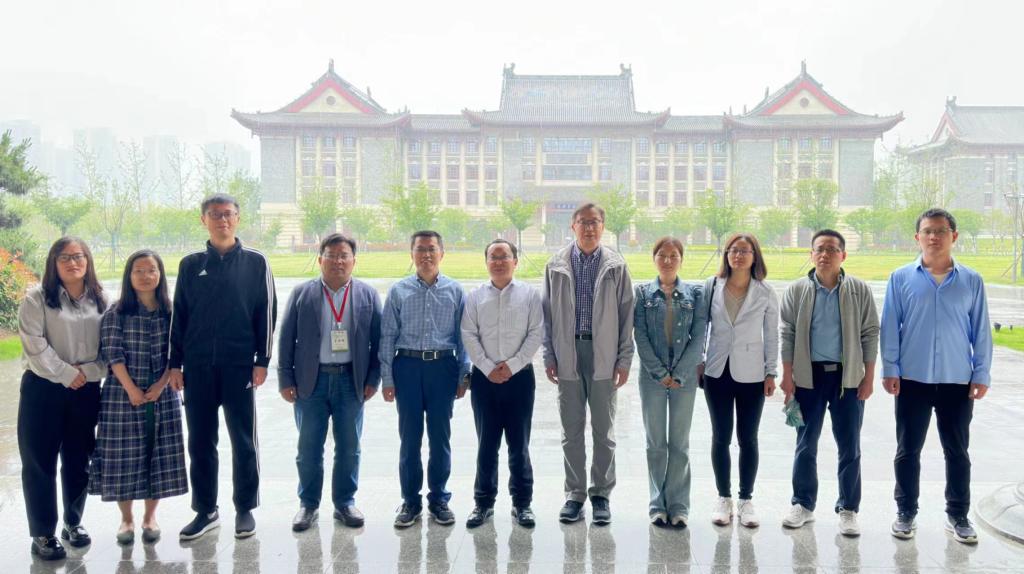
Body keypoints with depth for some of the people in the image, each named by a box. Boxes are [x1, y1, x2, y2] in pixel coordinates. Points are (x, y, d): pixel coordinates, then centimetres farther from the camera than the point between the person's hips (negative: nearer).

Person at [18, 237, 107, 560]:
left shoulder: (100, 301, 6)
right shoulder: (37, 299, -4)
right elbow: (36, 348, -12)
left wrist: (88, 372, -10)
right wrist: (66, 374, -13)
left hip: (86, 390, 3)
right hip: (43, 388, -3)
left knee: (78, 460, 13)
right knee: (40, 461, 2)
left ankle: (74, 522, 29)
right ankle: (42, 534, 13)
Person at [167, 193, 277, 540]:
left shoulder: (255, 262, 3)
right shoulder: (191, 265, 9)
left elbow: (266, 313, 1)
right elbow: (178, 316, 10)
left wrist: (262, 361, -5)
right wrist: (175, 364, 5)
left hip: (239, 366, -2)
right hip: (198, 367, 2)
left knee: (243, 441, 4)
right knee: (200, 443, 8)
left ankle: (245, 509, 17)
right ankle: (205, 511, 20)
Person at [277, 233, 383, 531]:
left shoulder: (368, 294, 4)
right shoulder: (302, 293, 3)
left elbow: (377, 340, 4)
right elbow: (286, 339, 3)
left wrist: (373, 379, -1)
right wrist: (286, 380, -2)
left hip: (351, 381, 1)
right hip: (310, 381, 0)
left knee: (349, 448, 8)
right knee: (309, 448, 7)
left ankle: (345, 502, 23)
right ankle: (308, 504, 21)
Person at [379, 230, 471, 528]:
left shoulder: (455, 291, 4)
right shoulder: (399, 291, 4)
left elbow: (463, 335, 5)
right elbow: (387, 336, 4)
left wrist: (464, 375, 1)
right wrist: (387, 378, 0)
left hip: (443, 366, 0)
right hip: (408, 366, 0)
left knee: (440, 436, 7)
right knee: (410, 436, 6)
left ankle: (438, 498, 22)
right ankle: (410, 501, 18)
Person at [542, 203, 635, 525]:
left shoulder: (616, 267, 2)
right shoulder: (556, 266, 4)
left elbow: (626, 315, 2)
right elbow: (548, 313, 6)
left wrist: (624, 359, -2)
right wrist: (549, 356, 1)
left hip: (603, 356, -1)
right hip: (567, 355, 1)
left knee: (604, 429, 7)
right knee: (571, 430, 8)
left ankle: (602, 494, 18)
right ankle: (575, 494, 19)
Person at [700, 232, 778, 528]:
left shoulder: (765, 293, -1)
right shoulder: (711, 287, 1)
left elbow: (771, 335, 3)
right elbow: (701, 326, 7)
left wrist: (771, 372, 1)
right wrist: (698, 363, 4)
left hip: (751, 375, -1)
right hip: (718, 373, 1)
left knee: (748, 439, 6)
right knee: (721, 437, 8)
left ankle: (746, 500, 19)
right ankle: (724, 498, 20)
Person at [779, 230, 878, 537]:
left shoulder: (859, 290, 0)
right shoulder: (796, 290, 0)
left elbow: (870, 334, 2)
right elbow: (788, 334, 2)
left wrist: (868, 377, -2)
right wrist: (787, 376, -2)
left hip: (848, 376, 0)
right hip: (809, 375, 1)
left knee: (849, 447, 6)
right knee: (805, 444, 9)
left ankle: (848, 509, 18)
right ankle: (803, 504, 22)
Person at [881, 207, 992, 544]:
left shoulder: (972, 281, 2)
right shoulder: (901, 278, -1)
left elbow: (981, 332, 4)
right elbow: (890, 327, 0)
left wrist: (982, 374, 0)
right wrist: (890, 369, -5)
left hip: (958, 381, 1)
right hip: (912, 379, -1)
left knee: (957, 452, 11)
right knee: (908, 450, 8)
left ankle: (958, 516, 25)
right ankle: (906, 513, 21)